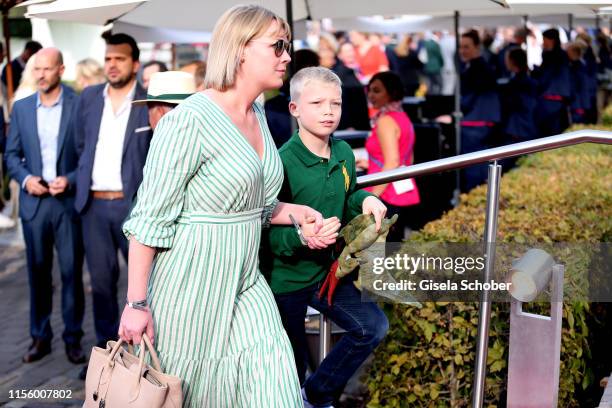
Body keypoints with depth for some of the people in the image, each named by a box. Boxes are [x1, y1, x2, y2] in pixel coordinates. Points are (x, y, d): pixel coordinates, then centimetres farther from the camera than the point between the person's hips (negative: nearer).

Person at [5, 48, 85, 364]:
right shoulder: (21, 108, 8)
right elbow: (12, 154, 11)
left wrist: (71, 179, -15)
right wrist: (25, 179, -7)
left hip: (69, 201, -3)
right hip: (33, 202, 3)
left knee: (71, 272, 2)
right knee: (38, 272, 9)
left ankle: (73, 336, 14)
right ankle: (40, 336, 19)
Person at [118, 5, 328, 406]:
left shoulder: (258, 115, 8)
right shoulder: (191, 119, -17)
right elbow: (149, 219, -16)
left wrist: (296, 213, 3)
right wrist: (136, 303, -17)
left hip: (245, 284, 7)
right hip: (190, 284, -7)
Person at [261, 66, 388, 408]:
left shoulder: (344, 153, -3)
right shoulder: (283, 162, -25)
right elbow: (267, 232, -25)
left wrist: (365, 200, -7)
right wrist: (302, 235, -42)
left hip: (326, 272, 6)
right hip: (284, 279, -6)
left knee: (373, 327, 7)